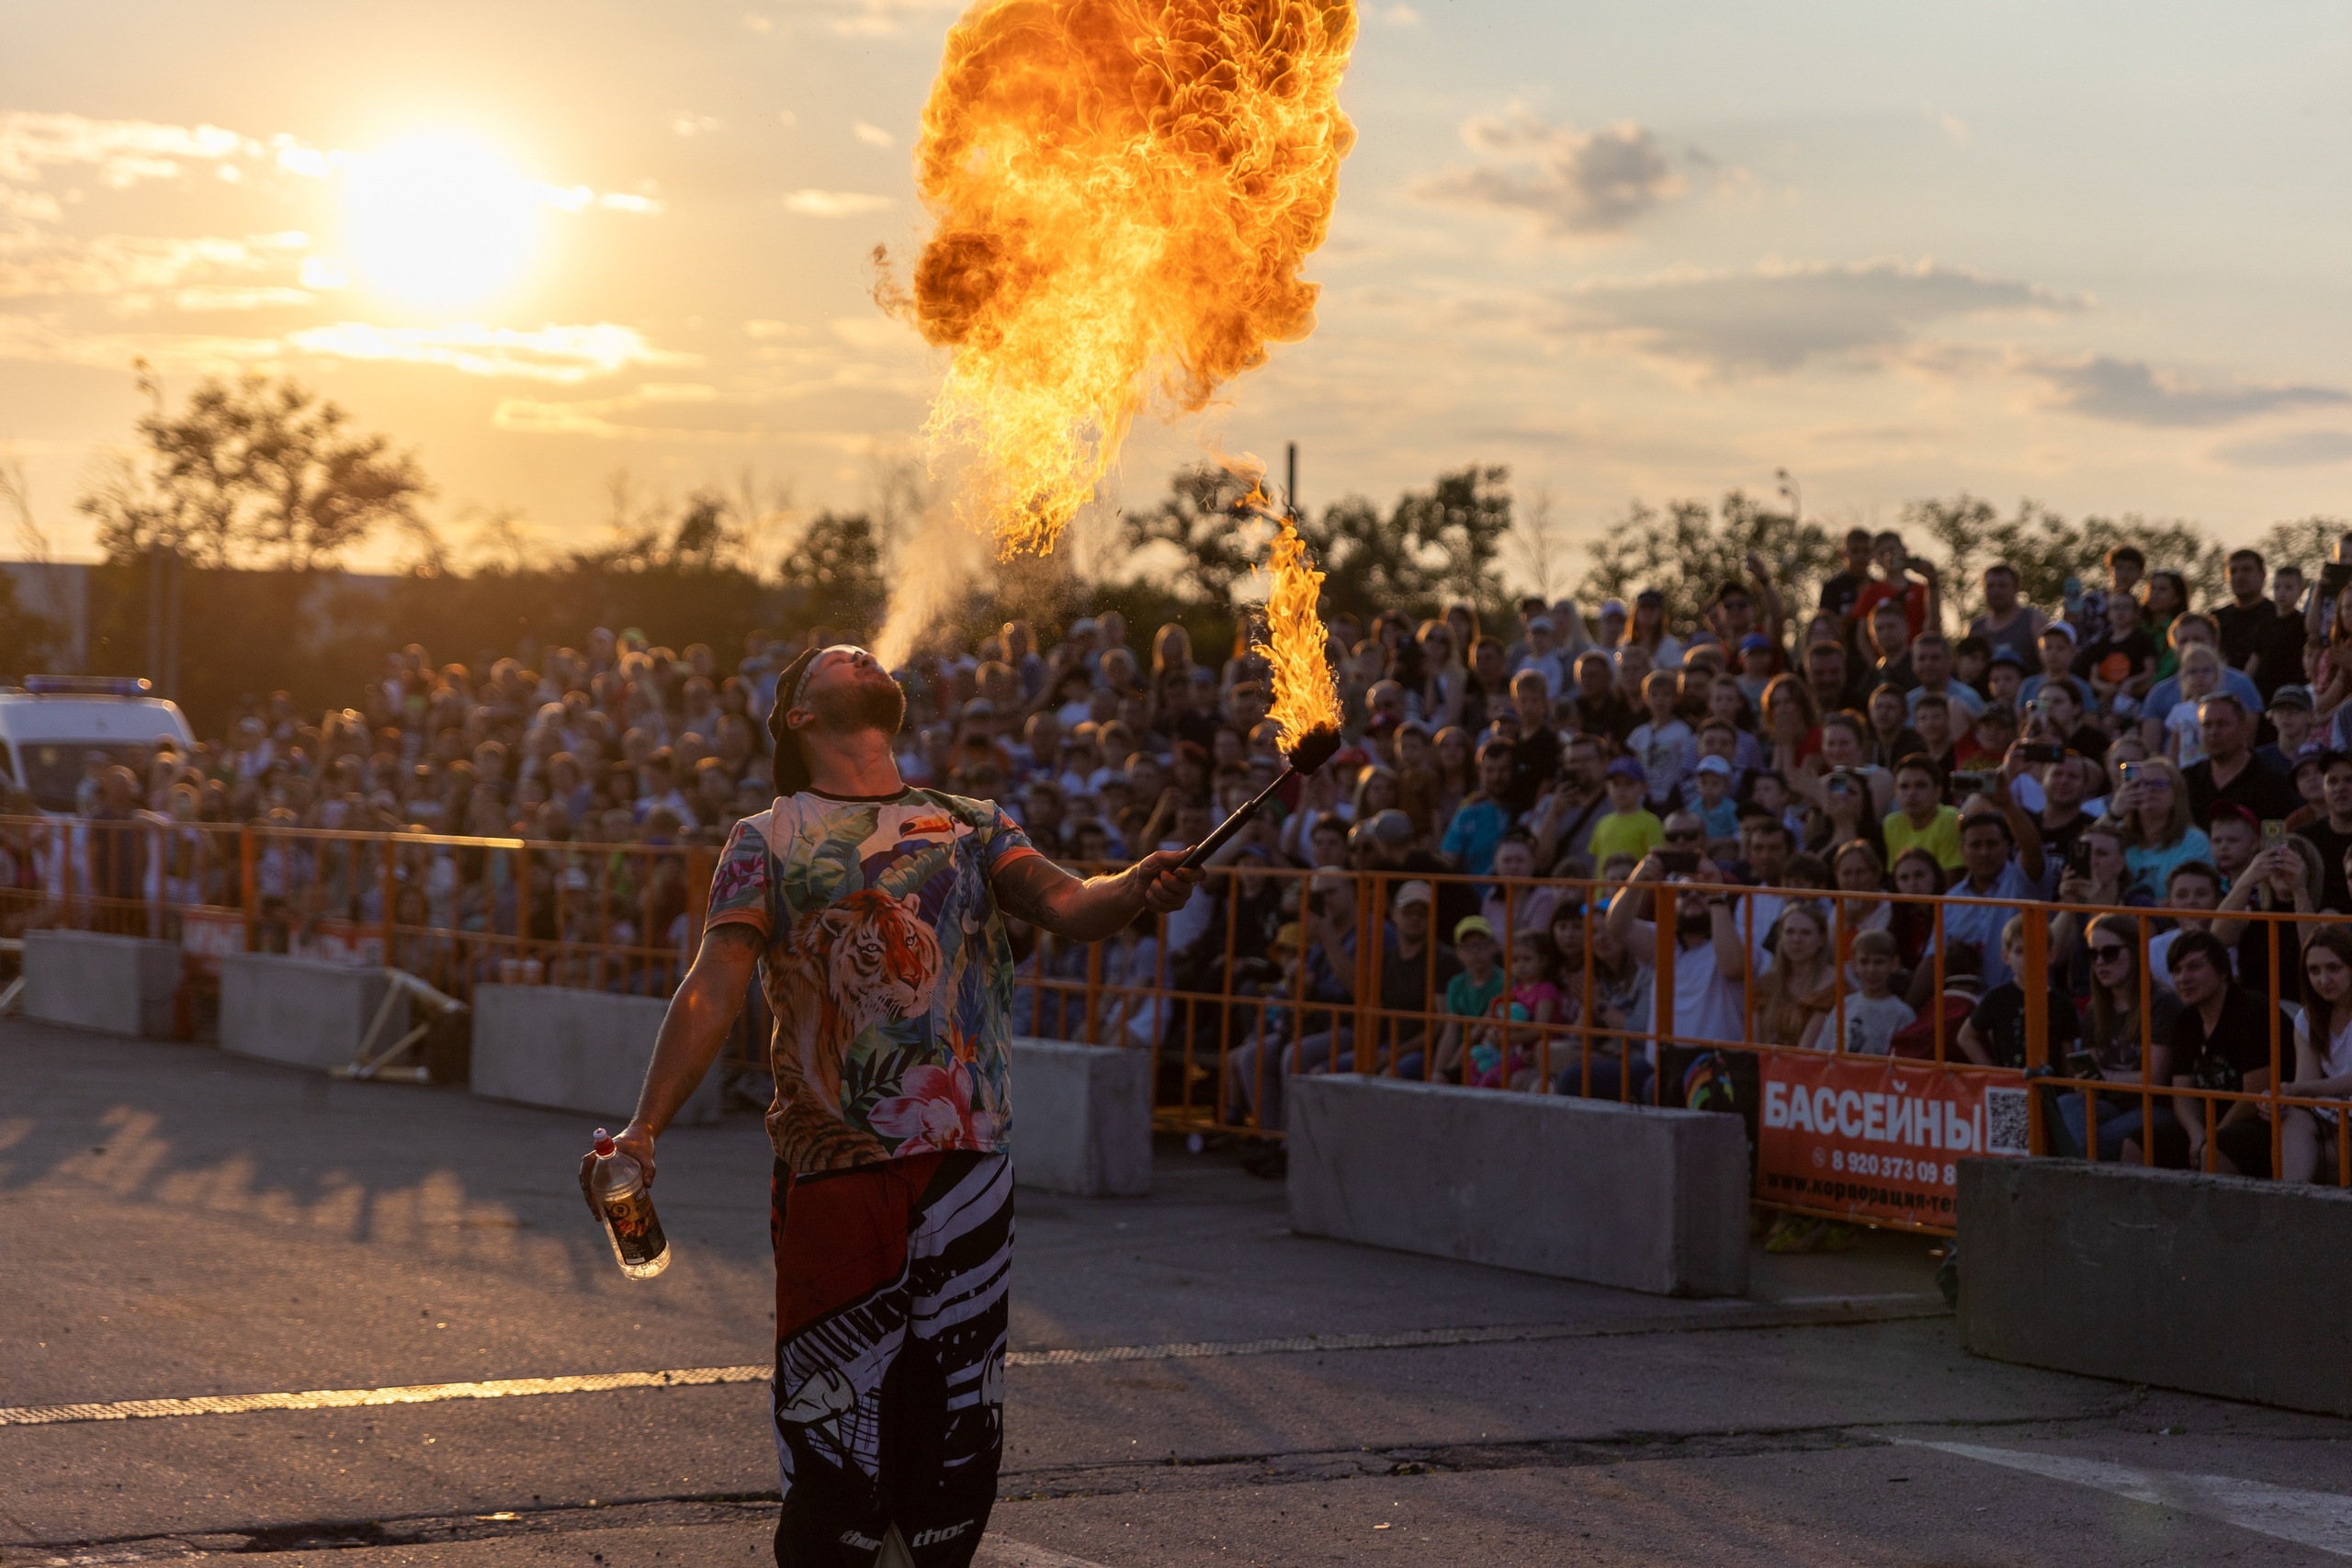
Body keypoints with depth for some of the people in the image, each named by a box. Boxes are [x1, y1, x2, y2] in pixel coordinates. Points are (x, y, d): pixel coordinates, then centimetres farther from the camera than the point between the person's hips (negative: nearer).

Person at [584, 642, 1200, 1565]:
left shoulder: (971, 828, 15)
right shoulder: (768, 841, 7)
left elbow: (1066, 906, -1)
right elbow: (713, 990, -3)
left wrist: (1137, 890, -25)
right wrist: (645, 1127, -16)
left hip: (967, 1165, 3)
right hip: (834, 1169, -2)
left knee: (956, 1419, 6)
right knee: (834, 1419, -1)